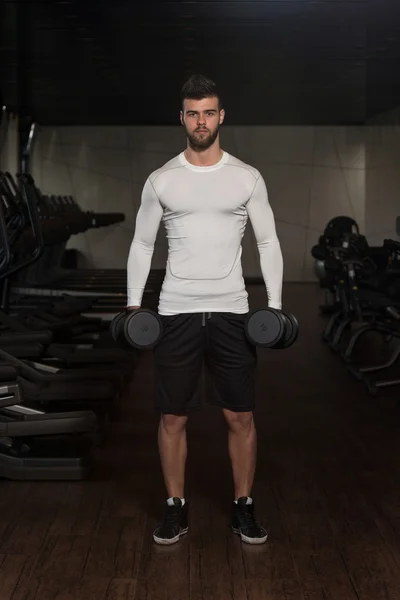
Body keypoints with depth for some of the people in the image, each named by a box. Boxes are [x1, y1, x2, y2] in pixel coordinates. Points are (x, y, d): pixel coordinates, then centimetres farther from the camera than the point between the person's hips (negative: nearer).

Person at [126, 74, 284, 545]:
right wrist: (134, 303, 1)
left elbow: (268, 242, 5)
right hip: (176, 313, 0)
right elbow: (142, 244, 8)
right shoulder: (161, 180, 3)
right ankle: (175, 508, 20)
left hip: (232, 312, 0)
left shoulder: (247, 178, 2)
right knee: (173, 417, 5)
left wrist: (275, 304, -3)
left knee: (241, 416, 5)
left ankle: (243, 507, 20)